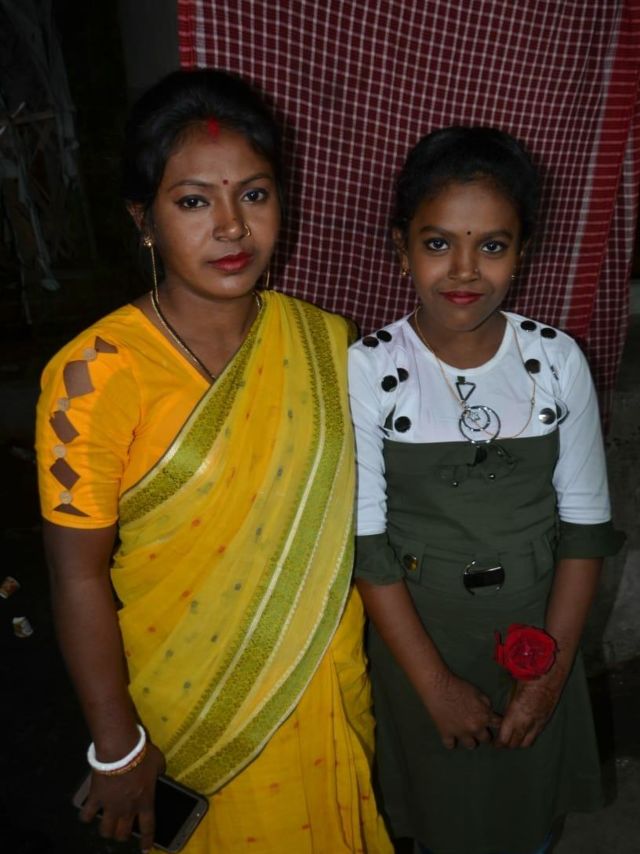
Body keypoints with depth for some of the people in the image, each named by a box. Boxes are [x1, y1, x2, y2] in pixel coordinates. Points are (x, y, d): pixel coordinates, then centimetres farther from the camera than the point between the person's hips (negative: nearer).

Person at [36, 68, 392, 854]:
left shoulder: (325, 342, -10)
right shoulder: (95, 375, -23)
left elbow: (353, 510, 0)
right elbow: (79, 575, -16)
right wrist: (116, 746, -8)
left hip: (330, 676, 4)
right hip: (196, 701, -3)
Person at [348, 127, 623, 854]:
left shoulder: (557, 360, -12)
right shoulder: (368, 370, -18)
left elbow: (584, 524, -5)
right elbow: (365, 541, -15)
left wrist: (552, 669, -9)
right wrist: (436, 683, -12)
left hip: (534, 626, 2)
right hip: (417, 630, -1)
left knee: (528, 790, 25)